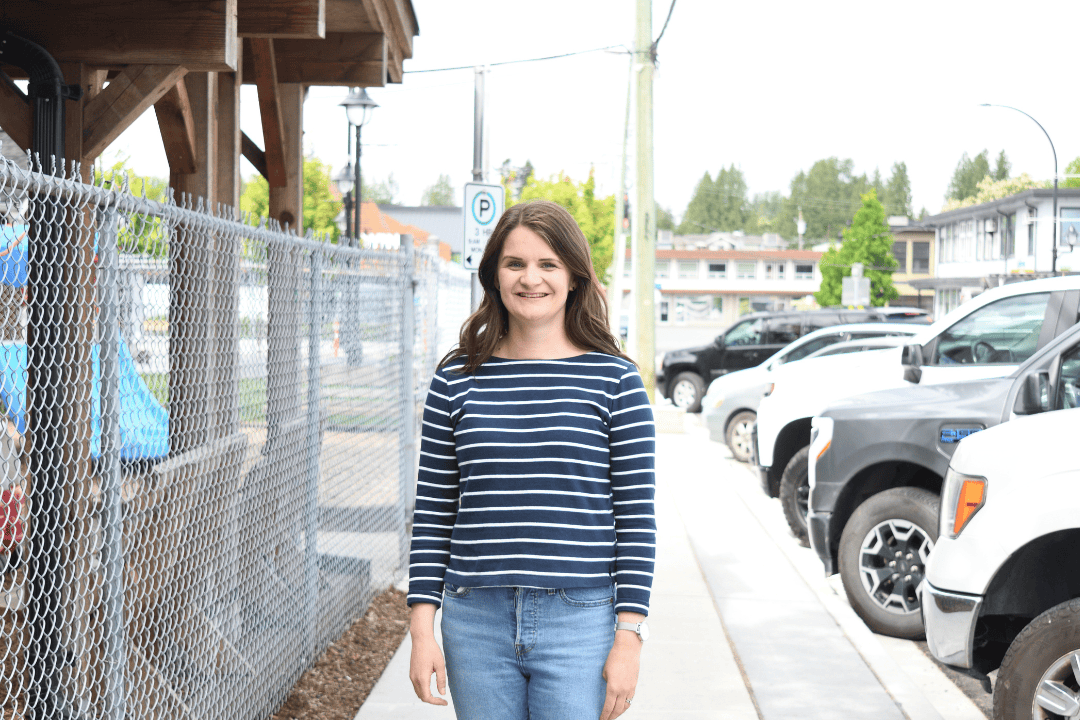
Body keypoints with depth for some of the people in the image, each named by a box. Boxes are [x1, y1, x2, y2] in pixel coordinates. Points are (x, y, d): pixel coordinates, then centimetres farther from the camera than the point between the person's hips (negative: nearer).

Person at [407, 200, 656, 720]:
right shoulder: (457, 379, 6)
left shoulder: (614, 379, 0)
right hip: (476, 623, 2)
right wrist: (422, 628, 3)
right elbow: (433, 513, 8)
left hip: (581, 623, -2)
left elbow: (636, 516, 0)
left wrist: (629, 637, -6)